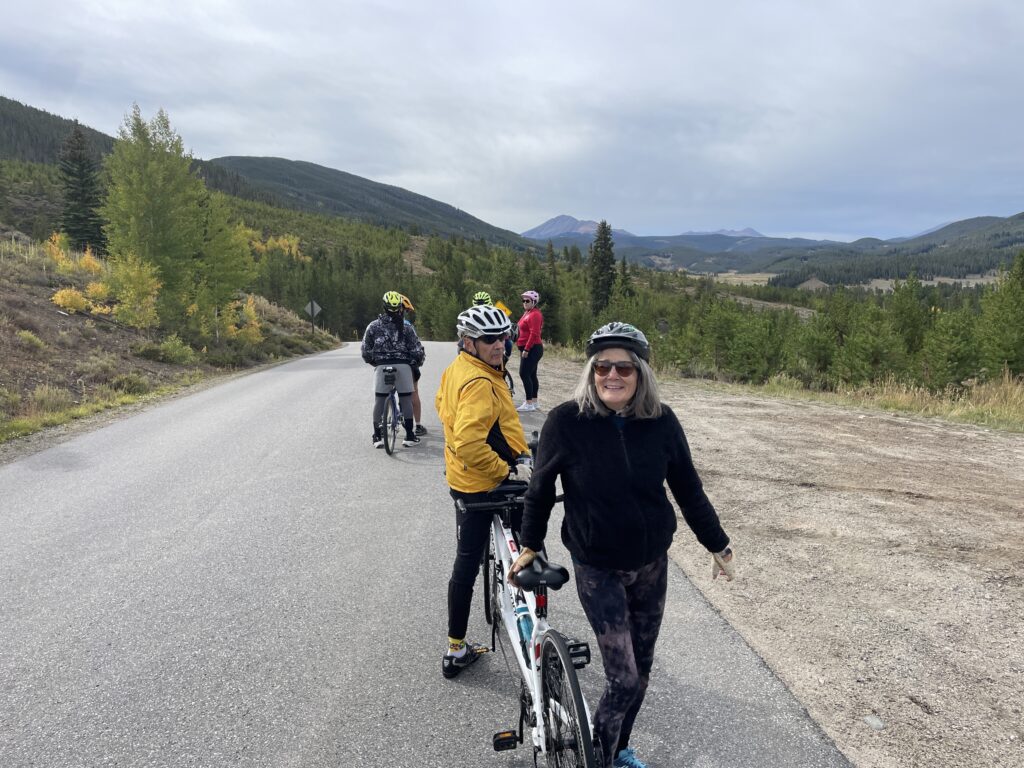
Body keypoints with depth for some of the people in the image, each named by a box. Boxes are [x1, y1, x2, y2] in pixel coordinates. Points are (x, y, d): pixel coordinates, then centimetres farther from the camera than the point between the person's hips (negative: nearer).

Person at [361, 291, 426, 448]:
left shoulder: (373, 326, 4)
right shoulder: (406, 327, 0)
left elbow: (365, 351, 5)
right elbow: (417, 350, -3)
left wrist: (373, 361, 23)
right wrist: (417, 362, 17)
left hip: (382, 366, 1)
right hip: (403, 366, -1)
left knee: (379, 400, 9)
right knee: (406, 400, 7)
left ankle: (377, 436, 10)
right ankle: (409, 436, 10)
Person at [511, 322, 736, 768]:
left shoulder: (661, 422, -9)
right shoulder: (567, 421, -17)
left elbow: (688, 489, 3)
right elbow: (541, 488, -4)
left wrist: (718, 546, 10)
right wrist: (529, 545, 5)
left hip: (651, 565, 4)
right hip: (597, 569, -4)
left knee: (641, 669, 17)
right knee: (623, 679, -4)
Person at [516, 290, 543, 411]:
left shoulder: (534, 314, -15)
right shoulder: (527, 313, 16)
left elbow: (534, 334, -22)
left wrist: (526, 349, -22)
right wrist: (522, 348, 21)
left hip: (532, 349, -10)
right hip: (529, 349, 10)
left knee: (524, 374, -12)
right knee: (531, 375, 13)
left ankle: (529, 403, -10)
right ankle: (534, 401, 19)